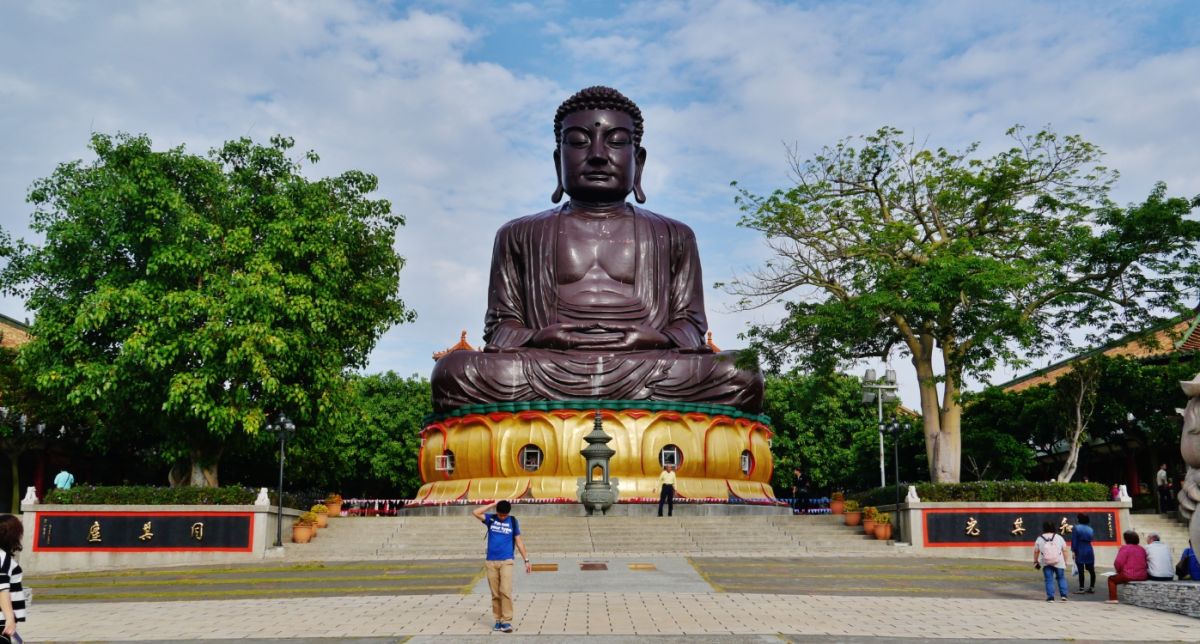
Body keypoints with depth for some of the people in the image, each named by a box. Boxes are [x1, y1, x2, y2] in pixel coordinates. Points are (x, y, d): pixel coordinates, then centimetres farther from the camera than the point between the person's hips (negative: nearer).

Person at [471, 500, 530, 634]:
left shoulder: (513, 521, 4)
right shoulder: (491, 519, 6)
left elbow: (519, 541, 8)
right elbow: (475, 512, -8)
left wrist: (526, 560, 6)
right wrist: (492, 504, -6)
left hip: (506, 562, -2)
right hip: (491, 562, 2)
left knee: (505, 591, -13)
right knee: (495, 593, 5)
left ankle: (507, 621, -9)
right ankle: (498, 620, 14)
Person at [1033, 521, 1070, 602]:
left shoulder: (1039, 539, 2)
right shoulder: (1059, 537, 2)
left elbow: (1036, 552, 7)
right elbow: (1064, 551, 3)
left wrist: (1035, 561, 18)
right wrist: (1065, 561, 12)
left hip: (1046, 563, 0)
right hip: (1059, 562, 0)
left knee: (1049, 580, 3)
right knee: (1061, 578, 14)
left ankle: (1050, 597, 0)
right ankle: (1063, 595, 5)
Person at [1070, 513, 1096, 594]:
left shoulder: (1076, 528, -7)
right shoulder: (1090, 529, 9)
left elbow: (1074, 540, -10)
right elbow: (1091, 539, 12)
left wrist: (1073, 551, -8)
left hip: (1080, 551, -6)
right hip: (1089, 551, 6)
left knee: (1081, 570, -5)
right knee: (1091, 570, 12)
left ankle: (1081, 589, -5)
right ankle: (1092, 587, 18)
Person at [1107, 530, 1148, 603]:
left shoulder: (1125, 548, -10)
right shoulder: (1142, 549, 10)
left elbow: (1118, 563, -14)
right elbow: (1145, 563, 17)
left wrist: (1119, 571, 7)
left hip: (1129, 576, -7)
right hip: (1143, 577, 7)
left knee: (1111, 579, 14)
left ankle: (1113, 599, 3)